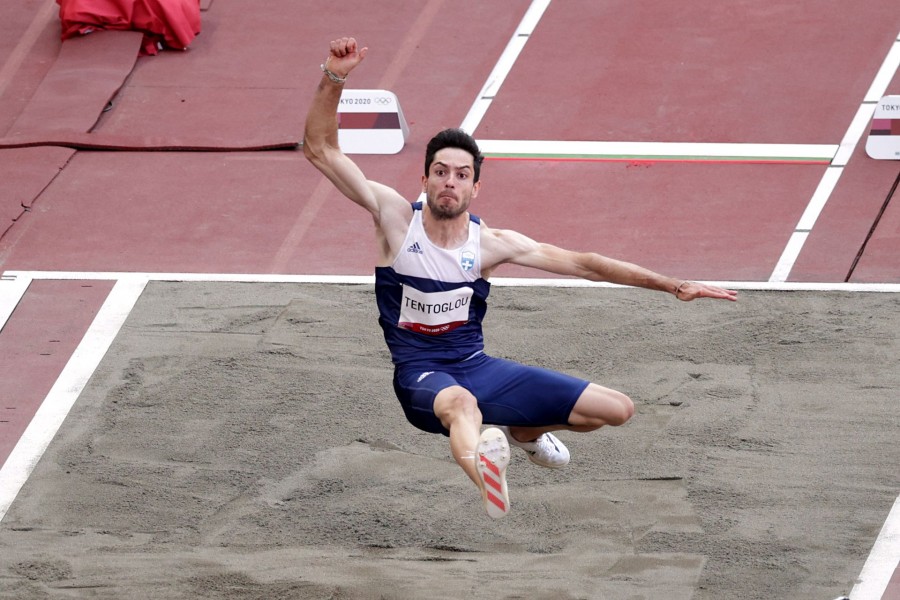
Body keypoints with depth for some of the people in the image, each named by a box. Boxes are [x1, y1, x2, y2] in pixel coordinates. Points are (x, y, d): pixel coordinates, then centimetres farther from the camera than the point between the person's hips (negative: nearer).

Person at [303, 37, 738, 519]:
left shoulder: (489, 243, -3)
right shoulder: (395, 217, -9)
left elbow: (582, 264, 1)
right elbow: (321, 150, -14)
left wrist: (674, 286, -2)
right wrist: (333, 80, -29)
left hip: (475, 367, 5)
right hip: (420, 375, -5)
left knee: (617, 409, 0)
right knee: (462, 404, -44)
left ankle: (522, 432, 30)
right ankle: (482, 464, -80)